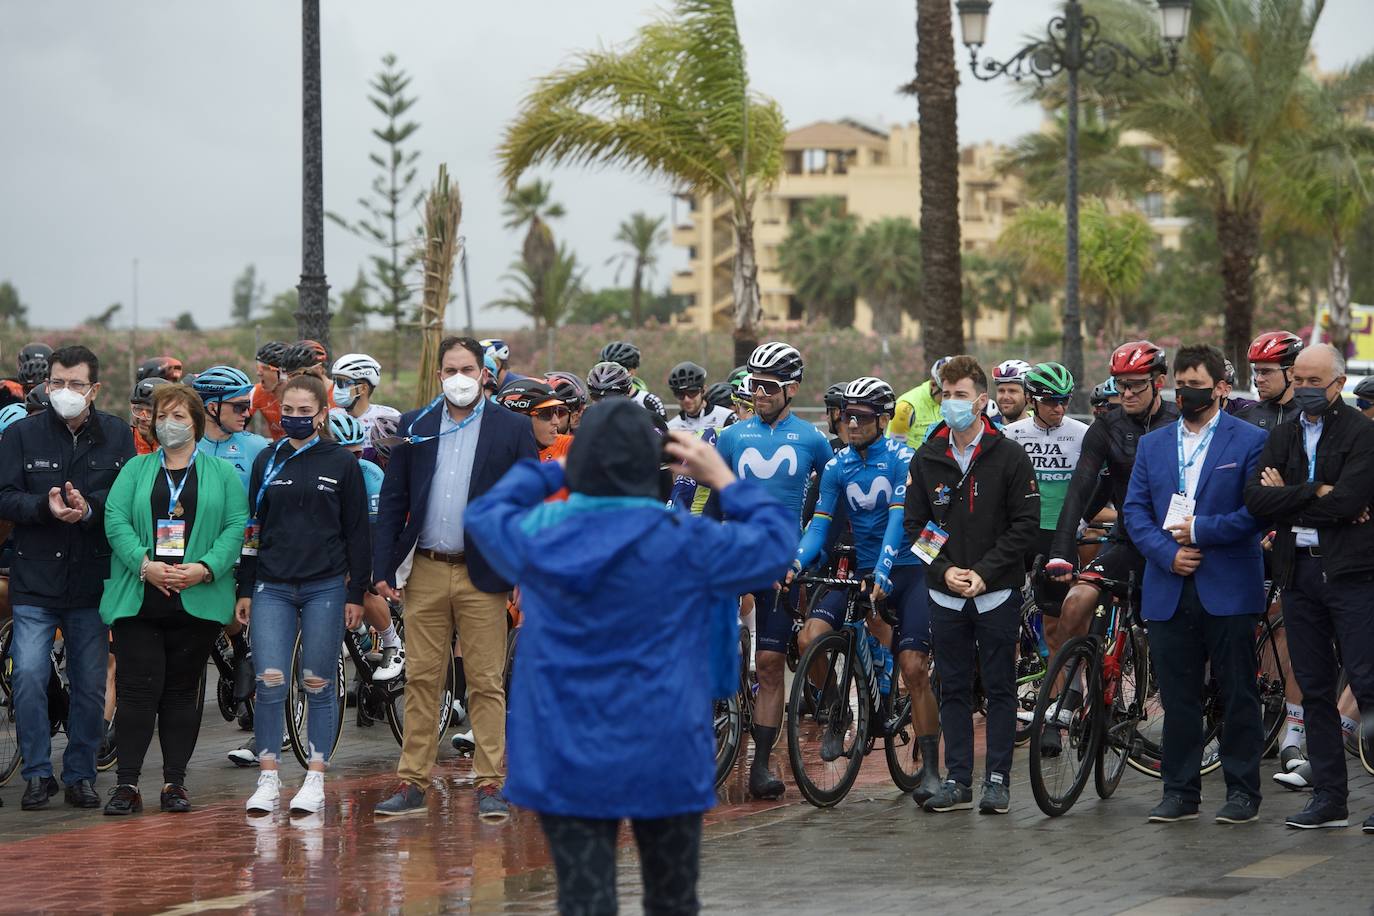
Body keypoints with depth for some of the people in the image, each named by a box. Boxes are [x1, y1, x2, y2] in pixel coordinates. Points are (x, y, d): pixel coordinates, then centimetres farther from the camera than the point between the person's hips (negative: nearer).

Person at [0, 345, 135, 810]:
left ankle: (81, 774, 20)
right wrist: (46, 507, -21)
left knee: (91, 684, 7)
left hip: (92, 580, 1)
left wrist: (89, 508, -20)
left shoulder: (117, 435, 3)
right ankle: (38, 773, 2)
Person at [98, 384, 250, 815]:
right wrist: (145, 565, -16)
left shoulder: (222, 474, 11)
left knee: (182, 692, 5)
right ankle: (127, 784, -6)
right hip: (139, 599, 0)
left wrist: (204, 568, -15)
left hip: (196, 598, 0)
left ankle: (175, 783, 9)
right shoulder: (136, 470, 12)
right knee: (138, 688, -6)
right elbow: (115, 519, 0)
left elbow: (236, 526, 1)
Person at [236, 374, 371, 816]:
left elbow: (357, 532, 4)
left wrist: (357, 593, -1)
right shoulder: (268, 462, 10)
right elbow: (252, 528, 12)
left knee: (319, 684, 2)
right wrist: (244, 589, 8)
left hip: (326, 587, -2)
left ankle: (314, 780, 7)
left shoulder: (342, 464, 3)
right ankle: (268, 779, -1)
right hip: (272, 588, 2)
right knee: (269, 682, -7)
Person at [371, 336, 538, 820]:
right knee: (421, 681, 4)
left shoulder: (511, 428, 3)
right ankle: (412, 784, 8)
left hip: (483, 574, -2)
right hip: (425, 572, 2)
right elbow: (393, 500, 9)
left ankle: (490, 785, 4)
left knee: (487, 685, 0)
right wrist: (383, 567, 1)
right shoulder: (415, 427, 9)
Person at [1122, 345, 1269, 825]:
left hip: (1229, 590, -4)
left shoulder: (1250, 440, 1)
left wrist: (1200, 530, -13)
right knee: (1177, 697, 5)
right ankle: (1180, 792, 11)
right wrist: (1167, 552, -8)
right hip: (1169, 591, 4)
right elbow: (1134, 510, 8)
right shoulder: (1152, 444, 14)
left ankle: (1242, 791, 9)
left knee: (1238, 695, 2)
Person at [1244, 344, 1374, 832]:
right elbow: (1256, 499, 0)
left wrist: (1286, 496, -6)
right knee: (1314, 689, 8)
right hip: (1298, 571, 6)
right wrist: (1317, 495, -11)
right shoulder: (1283, 436, 14)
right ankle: (1328, 797, 13)